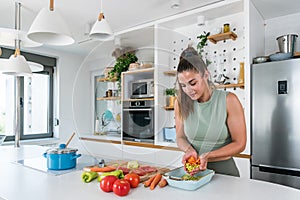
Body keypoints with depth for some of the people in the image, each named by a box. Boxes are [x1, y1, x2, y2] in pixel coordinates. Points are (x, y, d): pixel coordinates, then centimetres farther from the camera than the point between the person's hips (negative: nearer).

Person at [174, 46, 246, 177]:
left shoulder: (229, 100, -11)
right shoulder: (181, 103, -4)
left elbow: (239, 144, -7)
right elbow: (180, 137, 6)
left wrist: (207, 156, -18)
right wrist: (189, 149, -15)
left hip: (223, 170, -1)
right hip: (193, 169, 2)